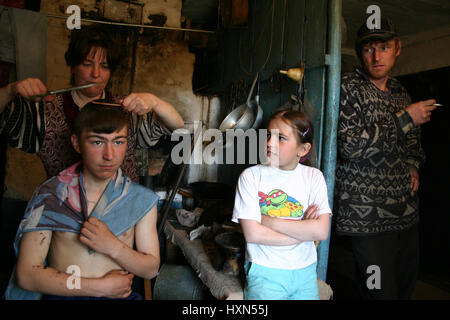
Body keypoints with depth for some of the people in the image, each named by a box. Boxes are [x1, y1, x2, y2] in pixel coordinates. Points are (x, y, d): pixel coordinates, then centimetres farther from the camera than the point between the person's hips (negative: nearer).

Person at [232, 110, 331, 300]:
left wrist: (267, 220, -15)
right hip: (265, 271, -3)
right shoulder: (251, 176, -8)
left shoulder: (313, 177, -1)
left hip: (305, 271, 3)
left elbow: (322, 231, -12)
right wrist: (303, 231, -12)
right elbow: (252, 233, -15)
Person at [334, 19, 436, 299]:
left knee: (407, 286, 17)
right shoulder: (348, 87, -7)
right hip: (368, 216, -7)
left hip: (407, 212, 7)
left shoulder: (400, 92, 15)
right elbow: (348, 145, -19)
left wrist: (413, 164, 10)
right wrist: (404, 118, -17)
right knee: (382, 292, -3)